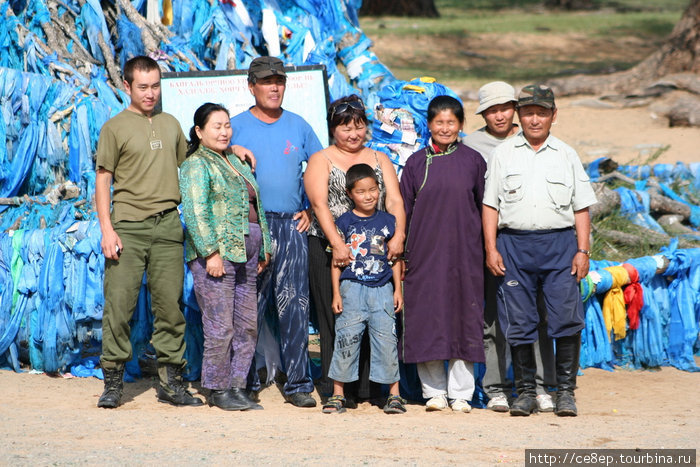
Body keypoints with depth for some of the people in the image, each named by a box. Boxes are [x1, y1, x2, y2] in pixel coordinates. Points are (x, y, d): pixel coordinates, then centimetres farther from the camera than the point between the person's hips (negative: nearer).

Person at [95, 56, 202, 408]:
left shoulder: (171, 125, 17)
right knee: (119, 303, -7)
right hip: (128, 226, -4)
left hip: (168, 224, 4)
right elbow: (103, 179, 0)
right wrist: (106, 228, -8)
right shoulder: (115, 128, 3)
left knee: (170, 305, 2)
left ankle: (171, 382, 7)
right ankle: (113, 382, 0)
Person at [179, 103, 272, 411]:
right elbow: (195, 213, -14)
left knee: (247, 325, 6)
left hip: (246, 254, 8)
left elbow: (254, 208, 25)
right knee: (220, 328, -7)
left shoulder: (235, 162, 21)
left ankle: (237, 386, 13)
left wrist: (263, 248, 20)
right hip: (216, 254, -8)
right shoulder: (196, 165, -4)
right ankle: (217, 390, 2)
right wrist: (211, 252, -20)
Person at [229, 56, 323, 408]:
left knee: (295, 306, -2)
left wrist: (310, 209, 10)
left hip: (291, 225, 2)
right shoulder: (236, 127, 4)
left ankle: (298, 383, 0)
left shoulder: (298, 126, 11)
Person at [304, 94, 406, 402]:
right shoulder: (321, 161, 6)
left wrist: (398, 236, -14)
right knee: (335, 318, -6)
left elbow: (394, 200, 5)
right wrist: (337, 243, -22)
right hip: (330, 247, -3)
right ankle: (336, 388, -2)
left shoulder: (379, 159, 17)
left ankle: (367, 385, 1)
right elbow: (320, 204, -8)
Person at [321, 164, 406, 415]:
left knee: (386, 340, 0)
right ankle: (338, 394, 7)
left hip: (382, 290, 1)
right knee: (346, 339, -2)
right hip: (352, 288, -1)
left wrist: (398, 289, 8)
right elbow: (337, 260, 5)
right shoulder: (344, 222, 3)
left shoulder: (387, 221, 8)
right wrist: (336, 293, 0)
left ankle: (394, 394, 7)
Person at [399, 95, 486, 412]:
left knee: (464, 317, -1)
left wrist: (487, 249, 5)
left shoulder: (473, 161, 5)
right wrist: (400, 253, 5)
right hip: (425, 252, 1)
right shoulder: (417, 163, 6)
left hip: (464, 252, -1)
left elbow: (484, 207, 9)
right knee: (427, 317, 0)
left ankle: (460, 393, 6)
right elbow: (404, 210, 9)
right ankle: (434, 392, 9)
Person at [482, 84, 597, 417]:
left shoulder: (566, 155, 12)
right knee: (519, 323, 0)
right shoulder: (503, 154, 11)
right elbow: (490, 205, 9)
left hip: (559, 243, 0)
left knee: (566, 320, -8)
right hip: (513, 243, 0)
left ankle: (565, 390, 1)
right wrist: (491, 249, -1)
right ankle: (525, 391, 10)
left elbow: (581, 207, 10)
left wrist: (583, 250, 0)